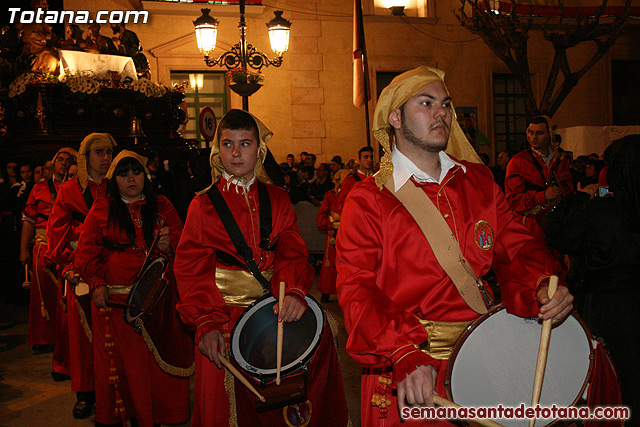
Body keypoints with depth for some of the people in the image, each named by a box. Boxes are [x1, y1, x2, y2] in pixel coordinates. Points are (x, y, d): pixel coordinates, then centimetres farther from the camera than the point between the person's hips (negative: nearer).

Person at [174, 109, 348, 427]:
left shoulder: (277, 200, 7)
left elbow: (292, 253, -2)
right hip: (224, 314, -2)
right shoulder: (204, 205, 2)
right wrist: (206, 323, -19)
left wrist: (294, 291, -24)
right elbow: (191, 270, -4)